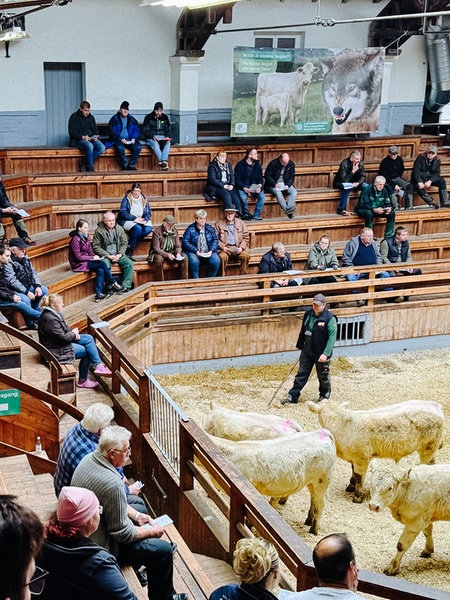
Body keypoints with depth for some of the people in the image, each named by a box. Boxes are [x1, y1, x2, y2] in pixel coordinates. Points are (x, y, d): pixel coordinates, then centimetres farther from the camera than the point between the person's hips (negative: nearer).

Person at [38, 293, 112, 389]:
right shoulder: (50, 320, -28)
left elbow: (64, 328, 16)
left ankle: (98, 366, 4)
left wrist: (73, 333, -2)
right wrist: (73, 333, -7)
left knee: (89, 338, 3)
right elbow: (63, 338, -25)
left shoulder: (54, 313, 3)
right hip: (58, 350, -10)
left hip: (62, 342, 10)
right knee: (86, 351, -5)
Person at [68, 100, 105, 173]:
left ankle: (83, 162, -16)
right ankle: (90, 168, -26)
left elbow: (95, 130, 21)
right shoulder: (74, 117, 0)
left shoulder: (91, 117, 17)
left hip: (91, 139, 6)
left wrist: (95, 137, -3)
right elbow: (71, 132, -7)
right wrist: (82, 137, -21)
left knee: (102, 148, -24)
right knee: (90, 146, -37)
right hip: (78, 140, -6)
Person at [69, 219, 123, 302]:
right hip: (78, 264, -8)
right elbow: (78, 257, -18)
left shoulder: (86, 237, 8)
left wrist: (95, 256, -7)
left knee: (100, 270, -20)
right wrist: (92, 258, -17)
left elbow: (90, 251, 14)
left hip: (87, 260, 8)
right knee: (102, 263, -22)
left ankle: (99, 294, -22)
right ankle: (113, 284, -11)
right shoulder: (75, 239, -16)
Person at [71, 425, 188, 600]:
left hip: (82, 532, 10)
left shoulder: (89, 459, -6)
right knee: (163, 551, -5)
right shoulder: (111, 483, -34)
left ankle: (136, 569, 42)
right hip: (103, 546, -10)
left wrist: (136, 515, 7)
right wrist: (151, 531, -9)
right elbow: (122, 534, -24)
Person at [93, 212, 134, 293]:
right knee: (105, 266, -35)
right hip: (105, 255, -3)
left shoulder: (119, 229, 4)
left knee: (129, 263, -21)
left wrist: (120, 254, -9)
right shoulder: (99, 231, -6)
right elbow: (96, 246, -7)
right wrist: (108, 256, -14)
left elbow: (124, 243, 9)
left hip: (118, 254, 3)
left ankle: (126, 286, -20)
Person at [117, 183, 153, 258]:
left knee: (148, 229, -27)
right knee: (138, 228, -35)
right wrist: (134, 218, -19)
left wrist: (145, 219, -10)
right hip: (127, 220, -5)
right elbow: (123, 212, -12)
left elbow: (149, 212, 11)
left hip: (141, 220, 5)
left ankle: (130, 245, -21)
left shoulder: (144, 199, 11)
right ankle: (128, 252, -28)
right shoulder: (126, 199, -3)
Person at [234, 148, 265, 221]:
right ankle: (246, 214, -10)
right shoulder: (240, 165, -4)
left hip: (254, 187, 4)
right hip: (242, 187, -4)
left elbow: (260, 179, 10)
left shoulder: (257, 165, 8)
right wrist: (244, 188, -22)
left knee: (262, 197, -24)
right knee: (243, 198, -34)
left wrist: (259, 187, -11)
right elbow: (237, 179, -7)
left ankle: (256, 216, -14)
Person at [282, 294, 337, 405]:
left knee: (323, 376, 12)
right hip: (307, 351, 5)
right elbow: (303, 332, 14)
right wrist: (300, 345, 19)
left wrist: (326, 354, -26)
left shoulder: (330, 318, -16)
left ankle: (324, 396, 33)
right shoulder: (308, 314, 2)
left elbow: (332, 337, -19)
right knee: (301, 374, 6)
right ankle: (293, 396, 9)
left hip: (321, 353, -5)